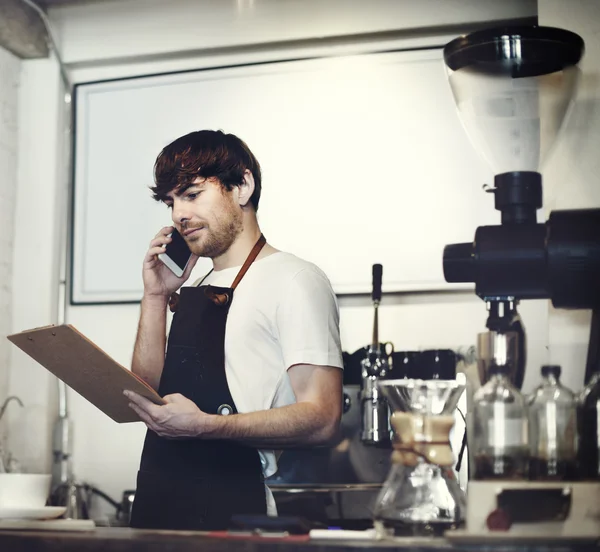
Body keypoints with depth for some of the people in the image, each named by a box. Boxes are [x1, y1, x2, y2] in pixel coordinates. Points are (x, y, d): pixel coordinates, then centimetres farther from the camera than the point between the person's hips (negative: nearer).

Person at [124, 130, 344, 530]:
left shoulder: (294, 280, -7)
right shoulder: (197, 291, 19)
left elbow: (322, 418, -15)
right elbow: (148, 394, 15)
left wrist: (205, 426, -26)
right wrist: (156, 298, 7)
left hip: (230, 509, -6)